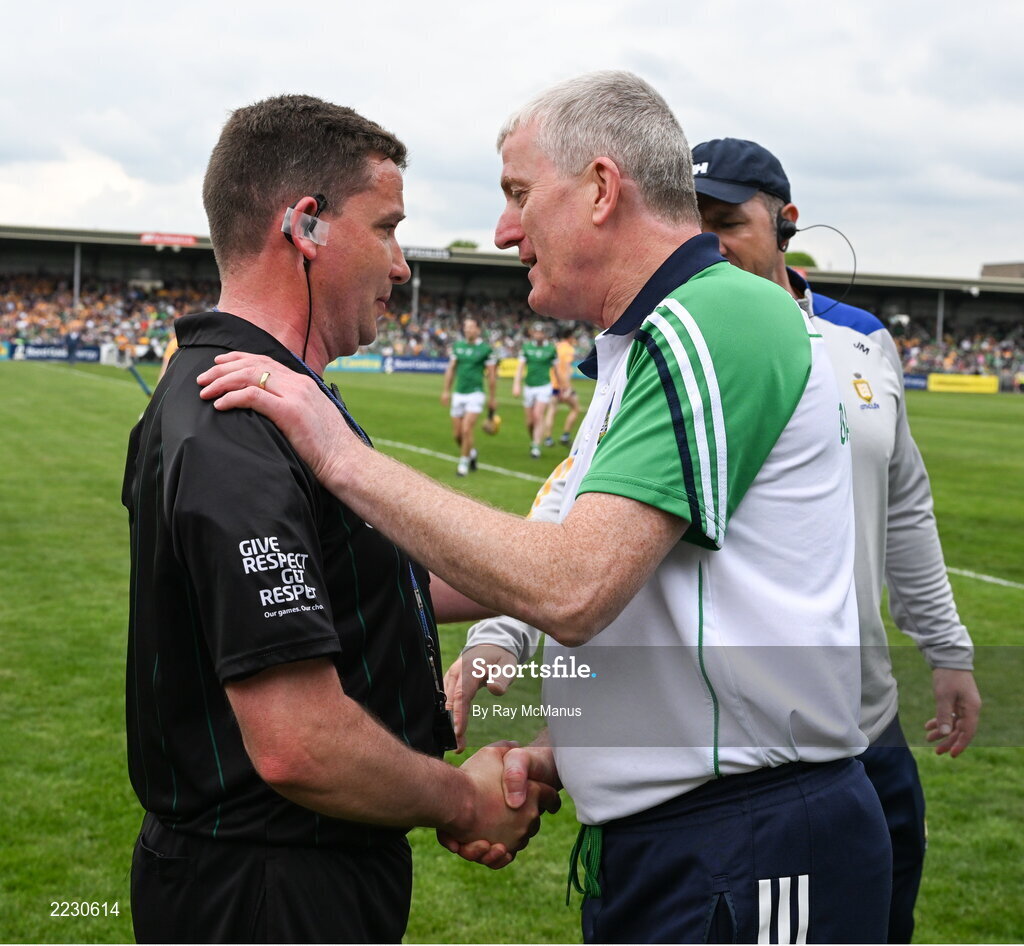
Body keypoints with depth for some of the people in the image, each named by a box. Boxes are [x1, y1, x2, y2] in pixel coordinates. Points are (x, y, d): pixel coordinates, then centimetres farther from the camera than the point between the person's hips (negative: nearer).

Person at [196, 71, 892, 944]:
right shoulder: (652, 345, 15)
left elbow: (571, 589, -28)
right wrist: (553, 756, 2)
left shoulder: (718, 319, -18)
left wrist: (344, 458, -21)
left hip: (747, 869, -9)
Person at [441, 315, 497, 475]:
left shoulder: (486, 349, -6)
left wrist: (493, 398, 0)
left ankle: (464, 462, 3)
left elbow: (492, 375, -1)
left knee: (467, 430, -13)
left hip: (475, 394, -5)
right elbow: (451, 369, 14)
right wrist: (446, 390, 10)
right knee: (457, 434, 6)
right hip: (458, 394, 5)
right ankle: (471, 452, 34)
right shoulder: (457, 346, 7)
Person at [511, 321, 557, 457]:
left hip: (544, 387, -2)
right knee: (530, 421, 5)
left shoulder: (551, 348, 0)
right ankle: (533, 441, 30)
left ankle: (536, 448, -15)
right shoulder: (526, 347, 3)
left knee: (538, 415, -16)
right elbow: (520, 367, -1)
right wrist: (516, 384, -13)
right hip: (529, 387, 2)